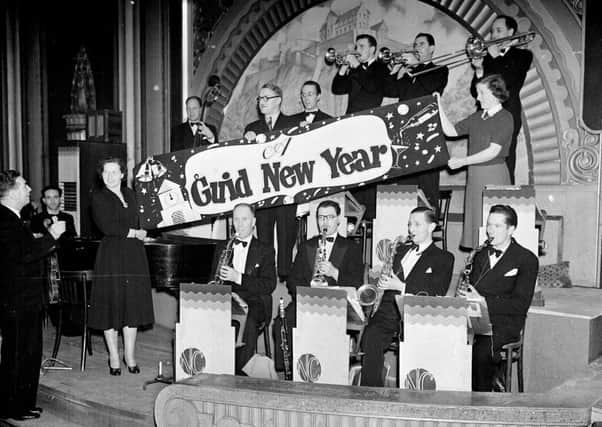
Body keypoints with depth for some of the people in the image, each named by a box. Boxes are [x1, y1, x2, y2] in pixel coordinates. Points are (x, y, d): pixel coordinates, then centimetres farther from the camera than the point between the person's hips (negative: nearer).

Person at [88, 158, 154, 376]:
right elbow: (107, 227, -13)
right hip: (111, 257, -5)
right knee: (112, 305, 0)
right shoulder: (98, 198, -2)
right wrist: (133, 232, -8)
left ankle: (130, 355, 16)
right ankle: (114, 358, 12)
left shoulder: (130, 194, 15)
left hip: (134, 255, 5)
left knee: (133, 305, 6)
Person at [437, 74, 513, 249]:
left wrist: (462, 161, -15)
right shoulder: (477, 117, 12)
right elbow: (451, 131, 14)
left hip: (494, 175, -7)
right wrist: (439, 107, 6)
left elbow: (493, 152, -16)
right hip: (474, 175, 7)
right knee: (475, 217, 8)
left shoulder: (504, 118, -9)